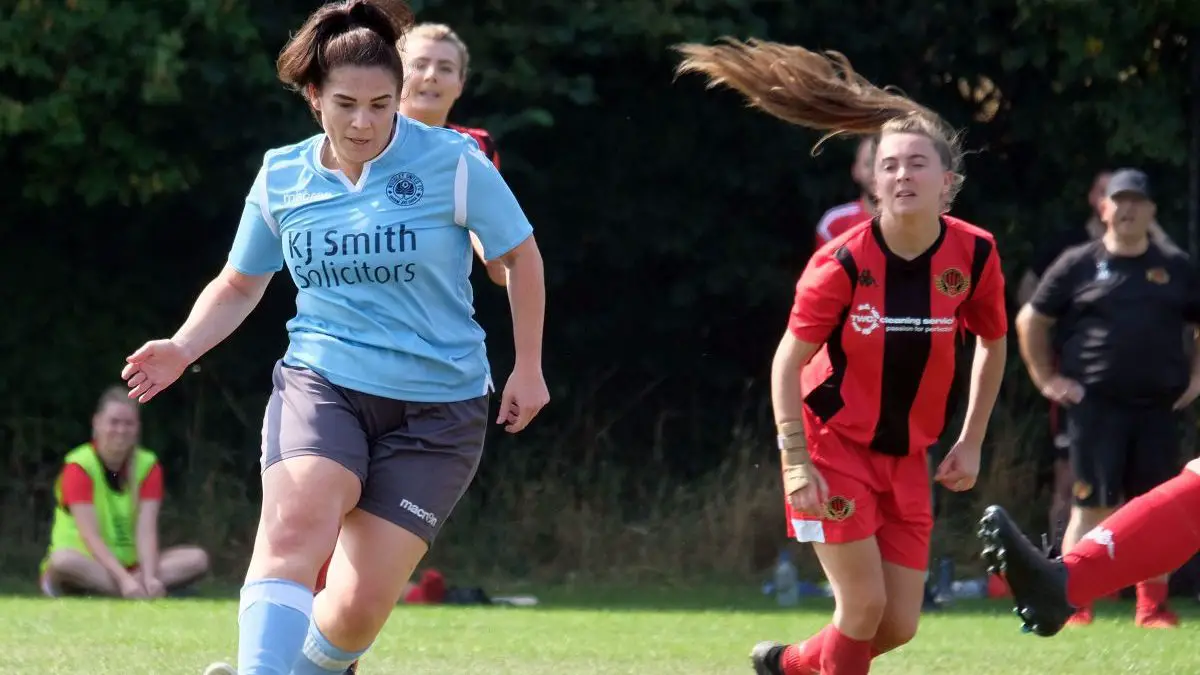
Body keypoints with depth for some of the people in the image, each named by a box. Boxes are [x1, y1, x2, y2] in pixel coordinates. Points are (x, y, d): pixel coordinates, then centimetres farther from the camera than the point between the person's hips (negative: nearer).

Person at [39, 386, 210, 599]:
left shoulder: (148, 467, 2)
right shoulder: (79, 467, -11)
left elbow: (146, 531, -10)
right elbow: (90, 535, -21)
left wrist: (149, 578, -29)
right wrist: (125, 580, -35)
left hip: (130, 564, 5)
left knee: (197, 559, -18)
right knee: (63, 560, -39)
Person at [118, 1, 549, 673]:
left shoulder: (453, 163, -7)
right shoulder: (282, 178, 4)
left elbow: (522, 256, 6)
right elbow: (241, 284, 18)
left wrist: (529, 367, 7)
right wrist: (183, 349, 2)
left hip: (437, 404, -1)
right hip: (321, 383, 2)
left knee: (359, 606, -8)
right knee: (295, 523, -31)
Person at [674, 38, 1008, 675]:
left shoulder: (974, 255, -10)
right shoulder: (844, 263, -19)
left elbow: (992, 344, 9)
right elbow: (789, 360, -12)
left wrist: (970, 444, 7)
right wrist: (797, 463, -18)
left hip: (906, 457, 4)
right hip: (833, 447, -4)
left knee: (899, 624, 4)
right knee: (864, 605, -12)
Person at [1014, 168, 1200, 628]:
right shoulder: (1078, 265, 5)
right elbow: (1031, 320, 10)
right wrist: (1046, 379, 4)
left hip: (1159, 406, 3)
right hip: (1096, 405, -3)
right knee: (1093, 507, -5)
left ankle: (1153, 607, 9)